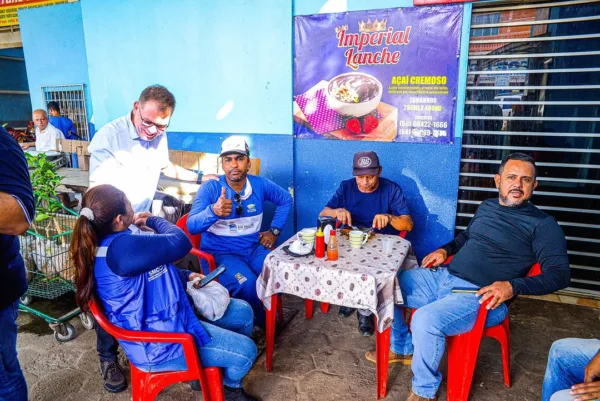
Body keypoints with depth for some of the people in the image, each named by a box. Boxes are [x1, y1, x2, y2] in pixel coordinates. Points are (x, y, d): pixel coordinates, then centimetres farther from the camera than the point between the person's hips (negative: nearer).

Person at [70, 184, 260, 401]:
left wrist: (185, 276, 5)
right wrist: (153, 220, -5)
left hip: (165, 316, 10)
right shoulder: (120, 247, -32)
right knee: (246, 350, -7)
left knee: (243, 312, 14)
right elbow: (180, 243, -24)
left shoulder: (110, 243, 3)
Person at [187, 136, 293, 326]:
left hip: (254, 248, 4)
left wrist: (274, 231, 7)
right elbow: (192, 226, -24)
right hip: (220, 252, -4)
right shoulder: (209, 188, -13)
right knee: (248, 284, -30)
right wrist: (213, 211, -45)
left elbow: (285, 200, 16)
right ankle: (259, 322, 2)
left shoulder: (260, 184, -2)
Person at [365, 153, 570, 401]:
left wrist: (513, 286, -26)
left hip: (481, 296, -7)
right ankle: (402, 347, 24)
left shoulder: (542, 224, -5)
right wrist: (445, 250, 13)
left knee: (425, 320, -33)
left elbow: (560, 273, -11)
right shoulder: (486, 207, 14)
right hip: (442, 277, 7)